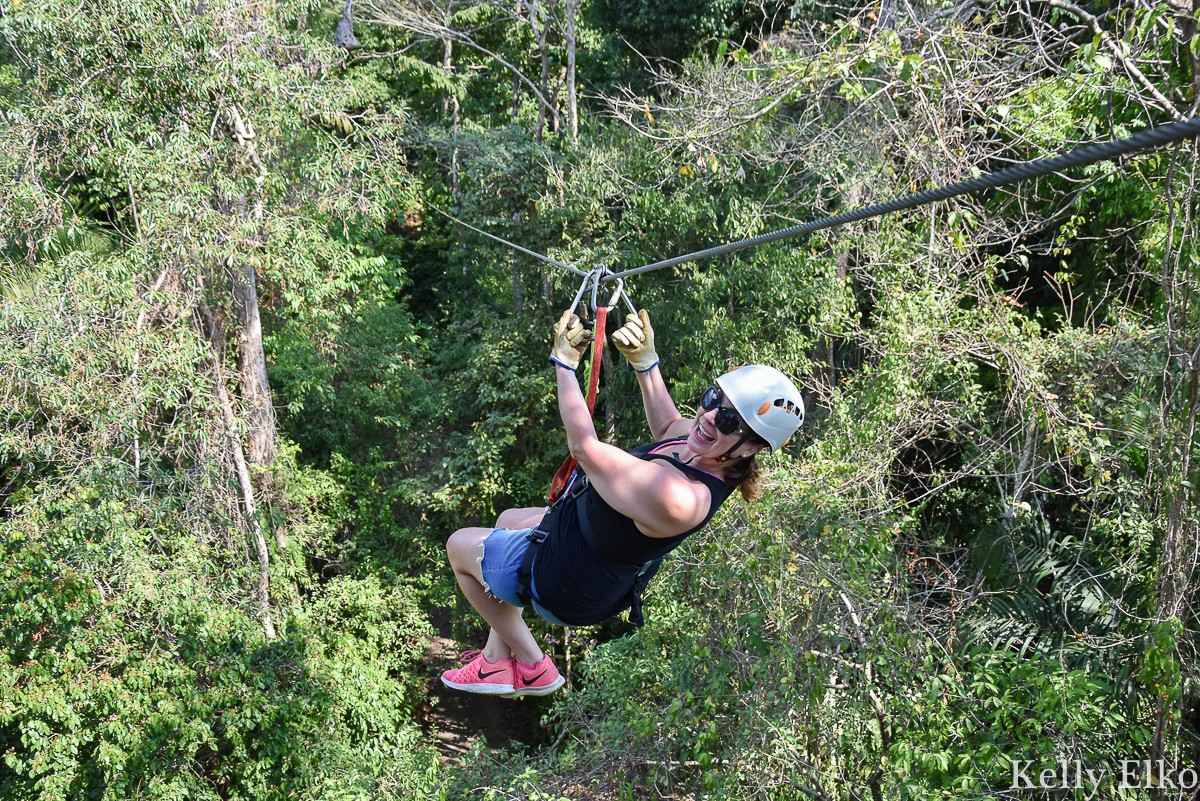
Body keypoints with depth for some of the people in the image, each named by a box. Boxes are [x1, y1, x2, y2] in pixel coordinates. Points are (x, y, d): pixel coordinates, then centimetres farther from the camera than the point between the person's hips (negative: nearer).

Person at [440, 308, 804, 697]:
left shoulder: (680, 499, -44)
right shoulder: (710, 453, -18)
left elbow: (584, 447, -32)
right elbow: (667, 425, 9)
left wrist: (565, 362, -22)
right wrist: (645, 361, -2)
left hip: (567, 591, -9)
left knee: (460, 545, 17)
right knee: (509, 520, 34)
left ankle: (532, 668, 29)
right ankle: (496, 660, 39)